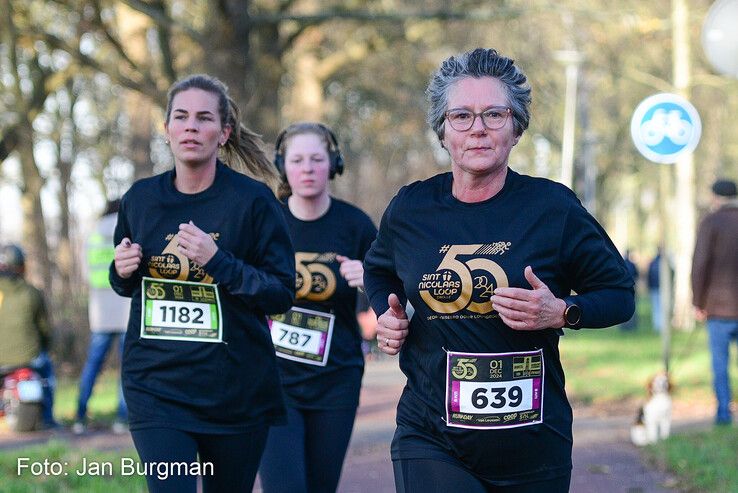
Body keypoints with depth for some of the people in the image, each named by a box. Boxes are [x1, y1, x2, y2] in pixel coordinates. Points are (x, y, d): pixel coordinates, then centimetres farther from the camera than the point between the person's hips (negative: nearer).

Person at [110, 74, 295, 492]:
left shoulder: (253, 200, -7)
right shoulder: (140, 199, 5)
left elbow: (283, 294, -9)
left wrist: (218, 261, -21)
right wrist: (122, 271, -4)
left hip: (236, 391, -1)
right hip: (156, 383, 2)